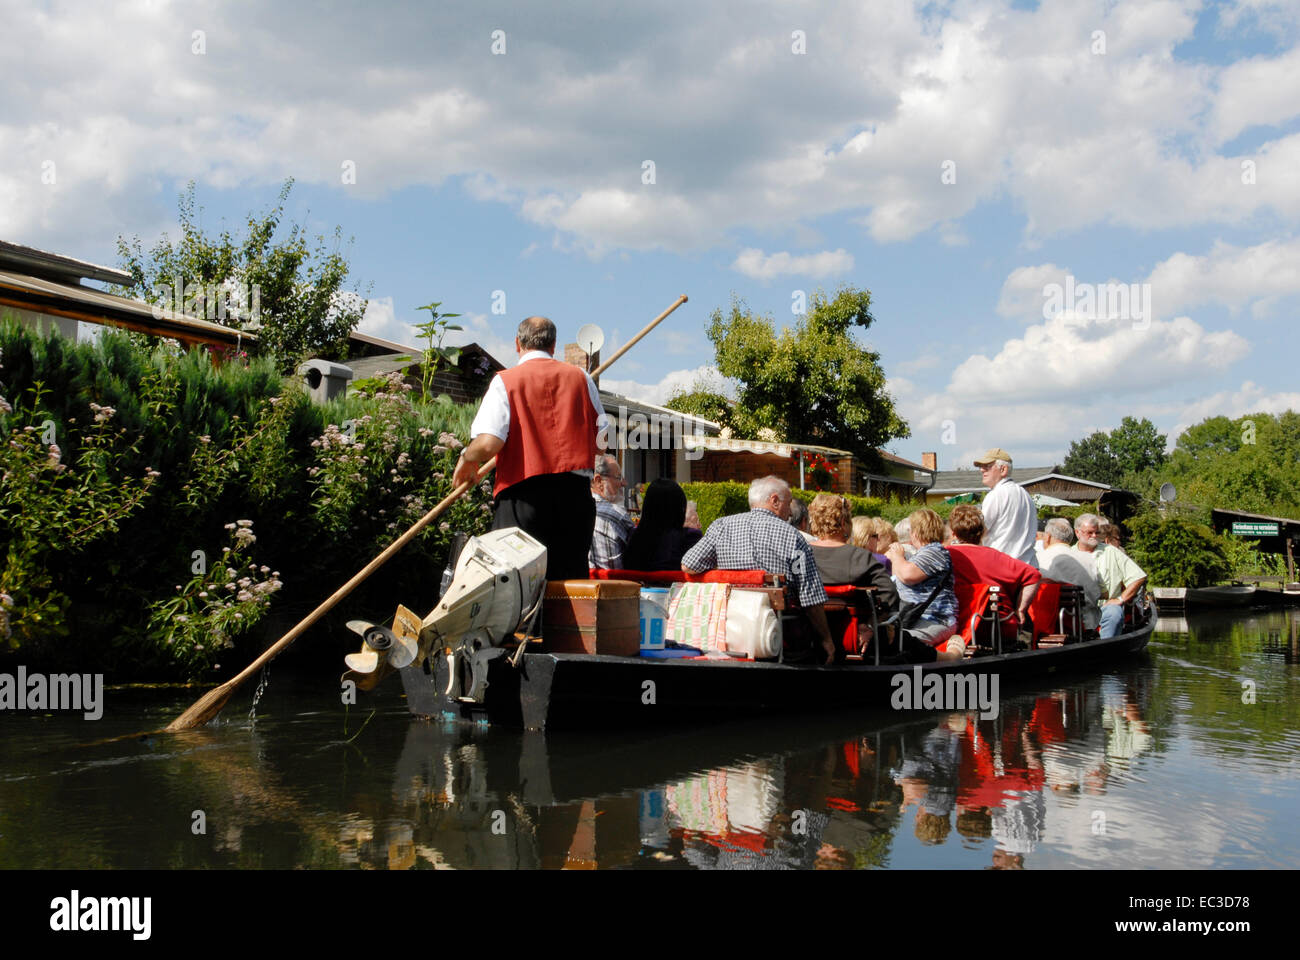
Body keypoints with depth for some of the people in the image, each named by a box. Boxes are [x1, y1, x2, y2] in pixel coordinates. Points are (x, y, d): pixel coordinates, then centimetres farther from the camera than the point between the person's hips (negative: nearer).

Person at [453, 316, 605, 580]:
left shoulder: (505, 381, 0)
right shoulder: (580, 377, 11)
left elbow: (488, 442, -12)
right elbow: (602, 442, 13)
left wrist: (466, 459, 9)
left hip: (523, 492, -3)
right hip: (575, 493, 3)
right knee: (571, 585, 6)